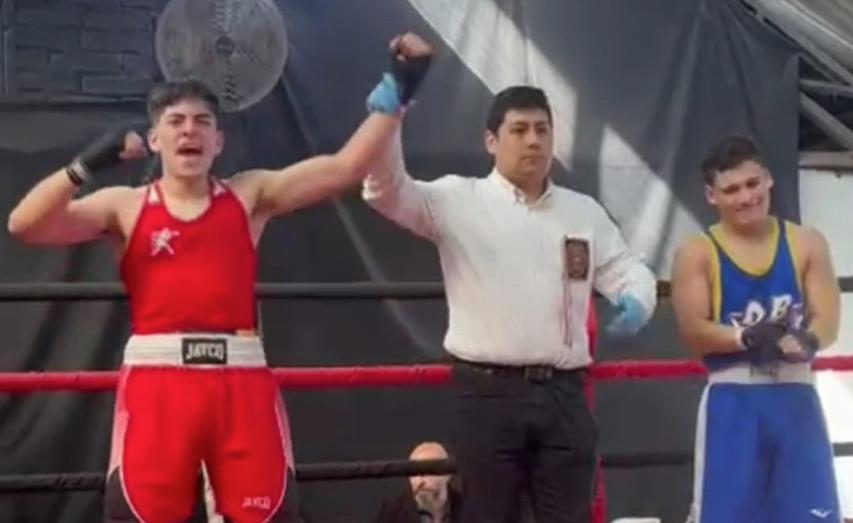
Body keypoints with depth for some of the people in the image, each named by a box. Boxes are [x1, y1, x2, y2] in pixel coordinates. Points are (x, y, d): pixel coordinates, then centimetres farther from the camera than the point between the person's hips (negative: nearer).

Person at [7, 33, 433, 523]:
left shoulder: (250, 195, 11)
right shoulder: (125, 206, 8)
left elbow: (345, 167, 4)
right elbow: (25, 225, -2)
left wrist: (397, 92, -2)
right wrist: (85, 166, -13)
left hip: (241, 380, 1)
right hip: (156, 382, -1)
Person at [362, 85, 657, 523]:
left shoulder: (584, 212, 13)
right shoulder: (459, 201, 0)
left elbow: (626, 270, 13)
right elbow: (387, 191, -11)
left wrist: (637, 301, -12)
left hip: (563, 393, 4)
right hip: (489, 392, -3)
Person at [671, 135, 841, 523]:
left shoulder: (806, 244, 7)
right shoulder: (697, 252, -1)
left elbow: (828, 322, -2)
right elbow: (694, 331, -11)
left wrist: (805, 341, -26)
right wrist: (749, 337, -28)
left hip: (796, 397, 3)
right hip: (732, 402, -2)